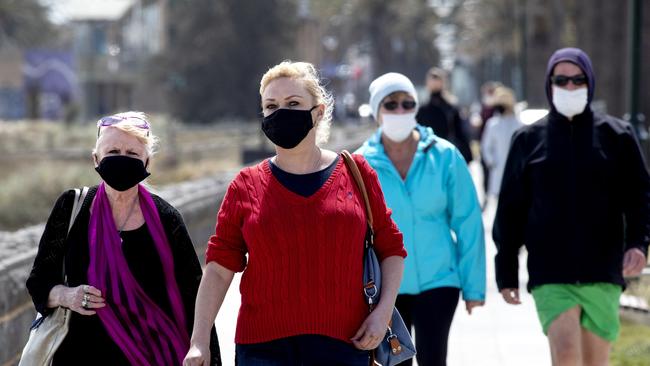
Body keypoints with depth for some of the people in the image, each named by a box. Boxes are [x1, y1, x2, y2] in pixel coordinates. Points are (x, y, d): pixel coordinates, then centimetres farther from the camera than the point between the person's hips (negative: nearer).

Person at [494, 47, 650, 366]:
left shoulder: (616, 136, 5)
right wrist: (506, 273, 7)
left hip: (603, 272, 1)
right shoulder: (528, 140, 6)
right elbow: (510, 211, 9)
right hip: (550, 274, -1)